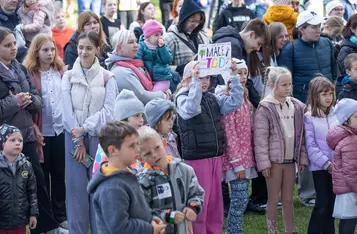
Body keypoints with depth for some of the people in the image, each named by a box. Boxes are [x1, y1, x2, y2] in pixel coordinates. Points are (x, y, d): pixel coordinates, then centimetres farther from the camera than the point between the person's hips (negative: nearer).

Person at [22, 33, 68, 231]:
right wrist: (34, 128, -13)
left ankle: (60, 214, 22)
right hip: (42, 132, -4)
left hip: (61, 130, 4)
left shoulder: (61, 71, 7)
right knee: (42, 175, 5)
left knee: (60, 173, 11)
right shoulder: (29, 73, -7)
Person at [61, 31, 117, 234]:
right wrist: (78, 140, -9)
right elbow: (67, 109, -2)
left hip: (99, 137, -1)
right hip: (74, 136, 1)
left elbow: (108, 111, -7)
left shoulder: (108, 77, 1)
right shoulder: (69, 76, 5)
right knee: (76, 187, 1)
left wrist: (84, 128, -16)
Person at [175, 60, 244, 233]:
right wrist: (195, 81, -29)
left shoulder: (212, 98, 10)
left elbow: (235, 103, 0)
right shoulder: (182, 98, -7)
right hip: (196, 158, -6)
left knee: (214, 202, 13)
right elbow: (191, 109, -30)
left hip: (215, 156, 6)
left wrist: (234, 76, -5)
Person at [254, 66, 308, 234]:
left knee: (288, 199, 13)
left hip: (290, 159, 5)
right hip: (274, 160, -5)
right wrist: (263, 162, -16)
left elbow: (301, 135, 10)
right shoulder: (265, 108, -11)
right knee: (274, 199, 4)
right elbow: (260, 138, -13)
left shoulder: (297, 107, 5)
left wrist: (302, 158, 8)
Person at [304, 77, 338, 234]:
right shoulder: (309, 117, -6)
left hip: (337, 165, 4)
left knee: (332, 202, 8)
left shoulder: (337, 114, 5)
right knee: (322, 203, -5)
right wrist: (327, 163, -13)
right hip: (320, 167, -4)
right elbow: (311, 146, -9)